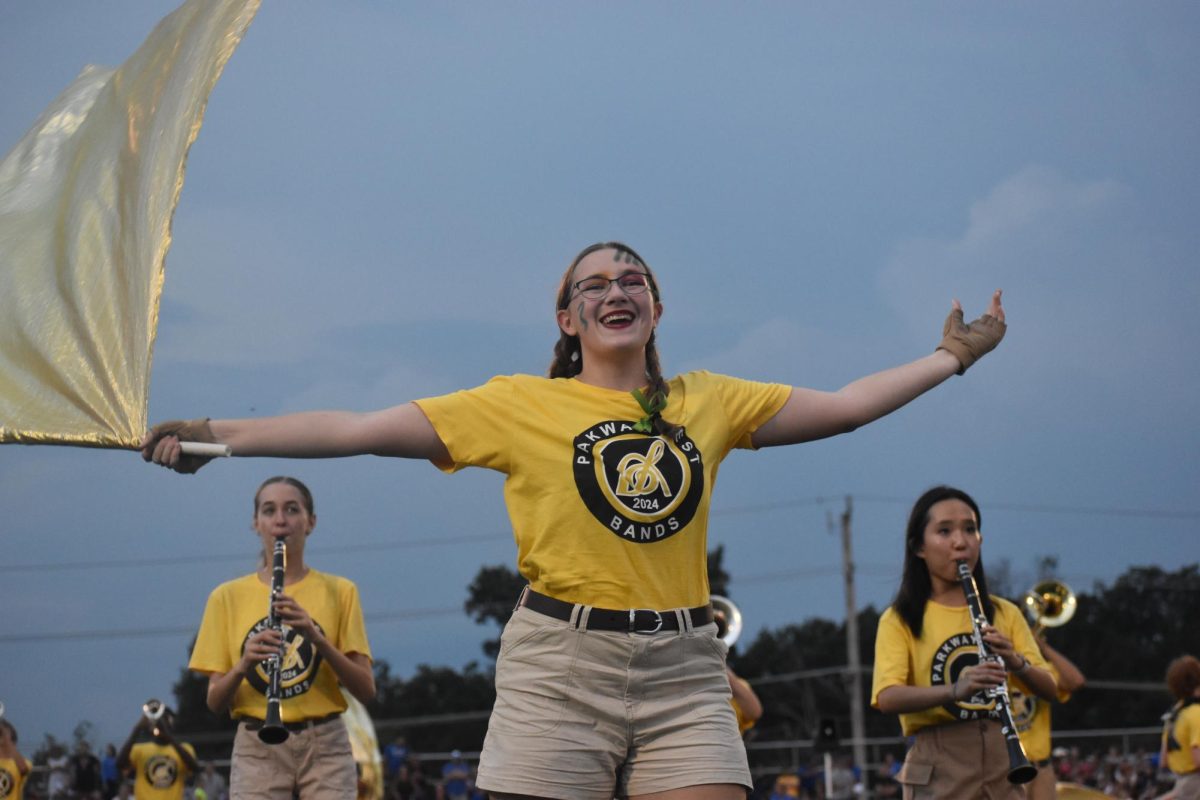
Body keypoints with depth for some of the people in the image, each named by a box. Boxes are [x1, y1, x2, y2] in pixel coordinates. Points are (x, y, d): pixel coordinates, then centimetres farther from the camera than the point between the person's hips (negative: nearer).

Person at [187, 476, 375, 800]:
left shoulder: (338, 591, 7)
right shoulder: (228, 597, 9)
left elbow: (366, 689, -1)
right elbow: (215, 701, 6)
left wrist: (317, 638, -15)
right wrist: (243, 664, -15)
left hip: (325, 746, 0)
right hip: (257, 749, 0)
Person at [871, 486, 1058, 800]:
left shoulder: (1003, 613, 13)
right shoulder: (901, 620, 0)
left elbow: (1048, 688, 7)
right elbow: (887, 698, -15)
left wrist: (1017, 664, -16)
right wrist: (954, 691, -32)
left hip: (1001, 761, 4)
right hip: (939, 767, -4)